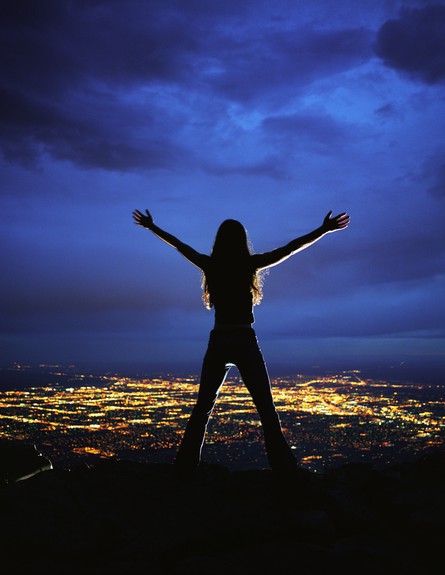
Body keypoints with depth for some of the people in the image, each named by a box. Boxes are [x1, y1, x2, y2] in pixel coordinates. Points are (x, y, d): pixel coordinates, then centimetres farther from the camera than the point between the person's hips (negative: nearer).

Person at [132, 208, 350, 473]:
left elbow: (178, 244, 17)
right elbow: (291, 248, 1)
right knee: (266, 409, 2)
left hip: (218, 344, 3)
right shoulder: (250, 264, -3)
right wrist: (324, 230, 7)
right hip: (245, 342, -2)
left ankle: (186, 464, 12)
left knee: (203, 408, 13)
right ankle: (283, 464, -2)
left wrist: (152, 227, 31)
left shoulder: (210, 265, 3)